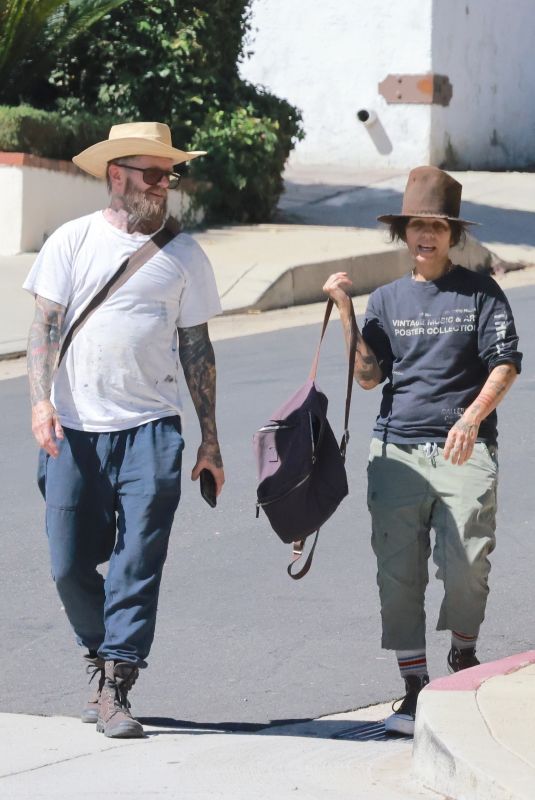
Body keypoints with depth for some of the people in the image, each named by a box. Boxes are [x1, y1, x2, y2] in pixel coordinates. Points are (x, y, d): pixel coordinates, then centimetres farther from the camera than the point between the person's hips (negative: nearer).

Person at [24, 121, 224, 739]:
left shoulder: (183, 253, 9)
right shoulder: (74, 241, 5)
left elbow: (197, 348, 12)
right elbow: (44, 326, 2)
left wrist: (210, 440, 10)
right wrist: (41, 400, -13)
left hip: (150, 429, 0)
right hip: (74, 430, 0)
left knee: (137, 561, -9)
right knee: (70, 565, 1)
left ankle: (115, 690, -6)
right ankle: (103, 661, 24)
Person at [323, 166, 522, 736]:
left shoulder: (480, 292, 6)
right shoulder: (386, 299, 14)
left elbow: (505, 364, -2)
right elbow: (369, 377, 6)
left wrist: (472, 417, -17)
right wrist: (346, 315, -4)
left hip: (464, 451, -2)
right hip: (397, 450, 3)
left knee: (466, 568, -11)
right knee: (398, 572, -1)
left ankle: (463, 656, 17)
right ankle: (415, 687, 8)